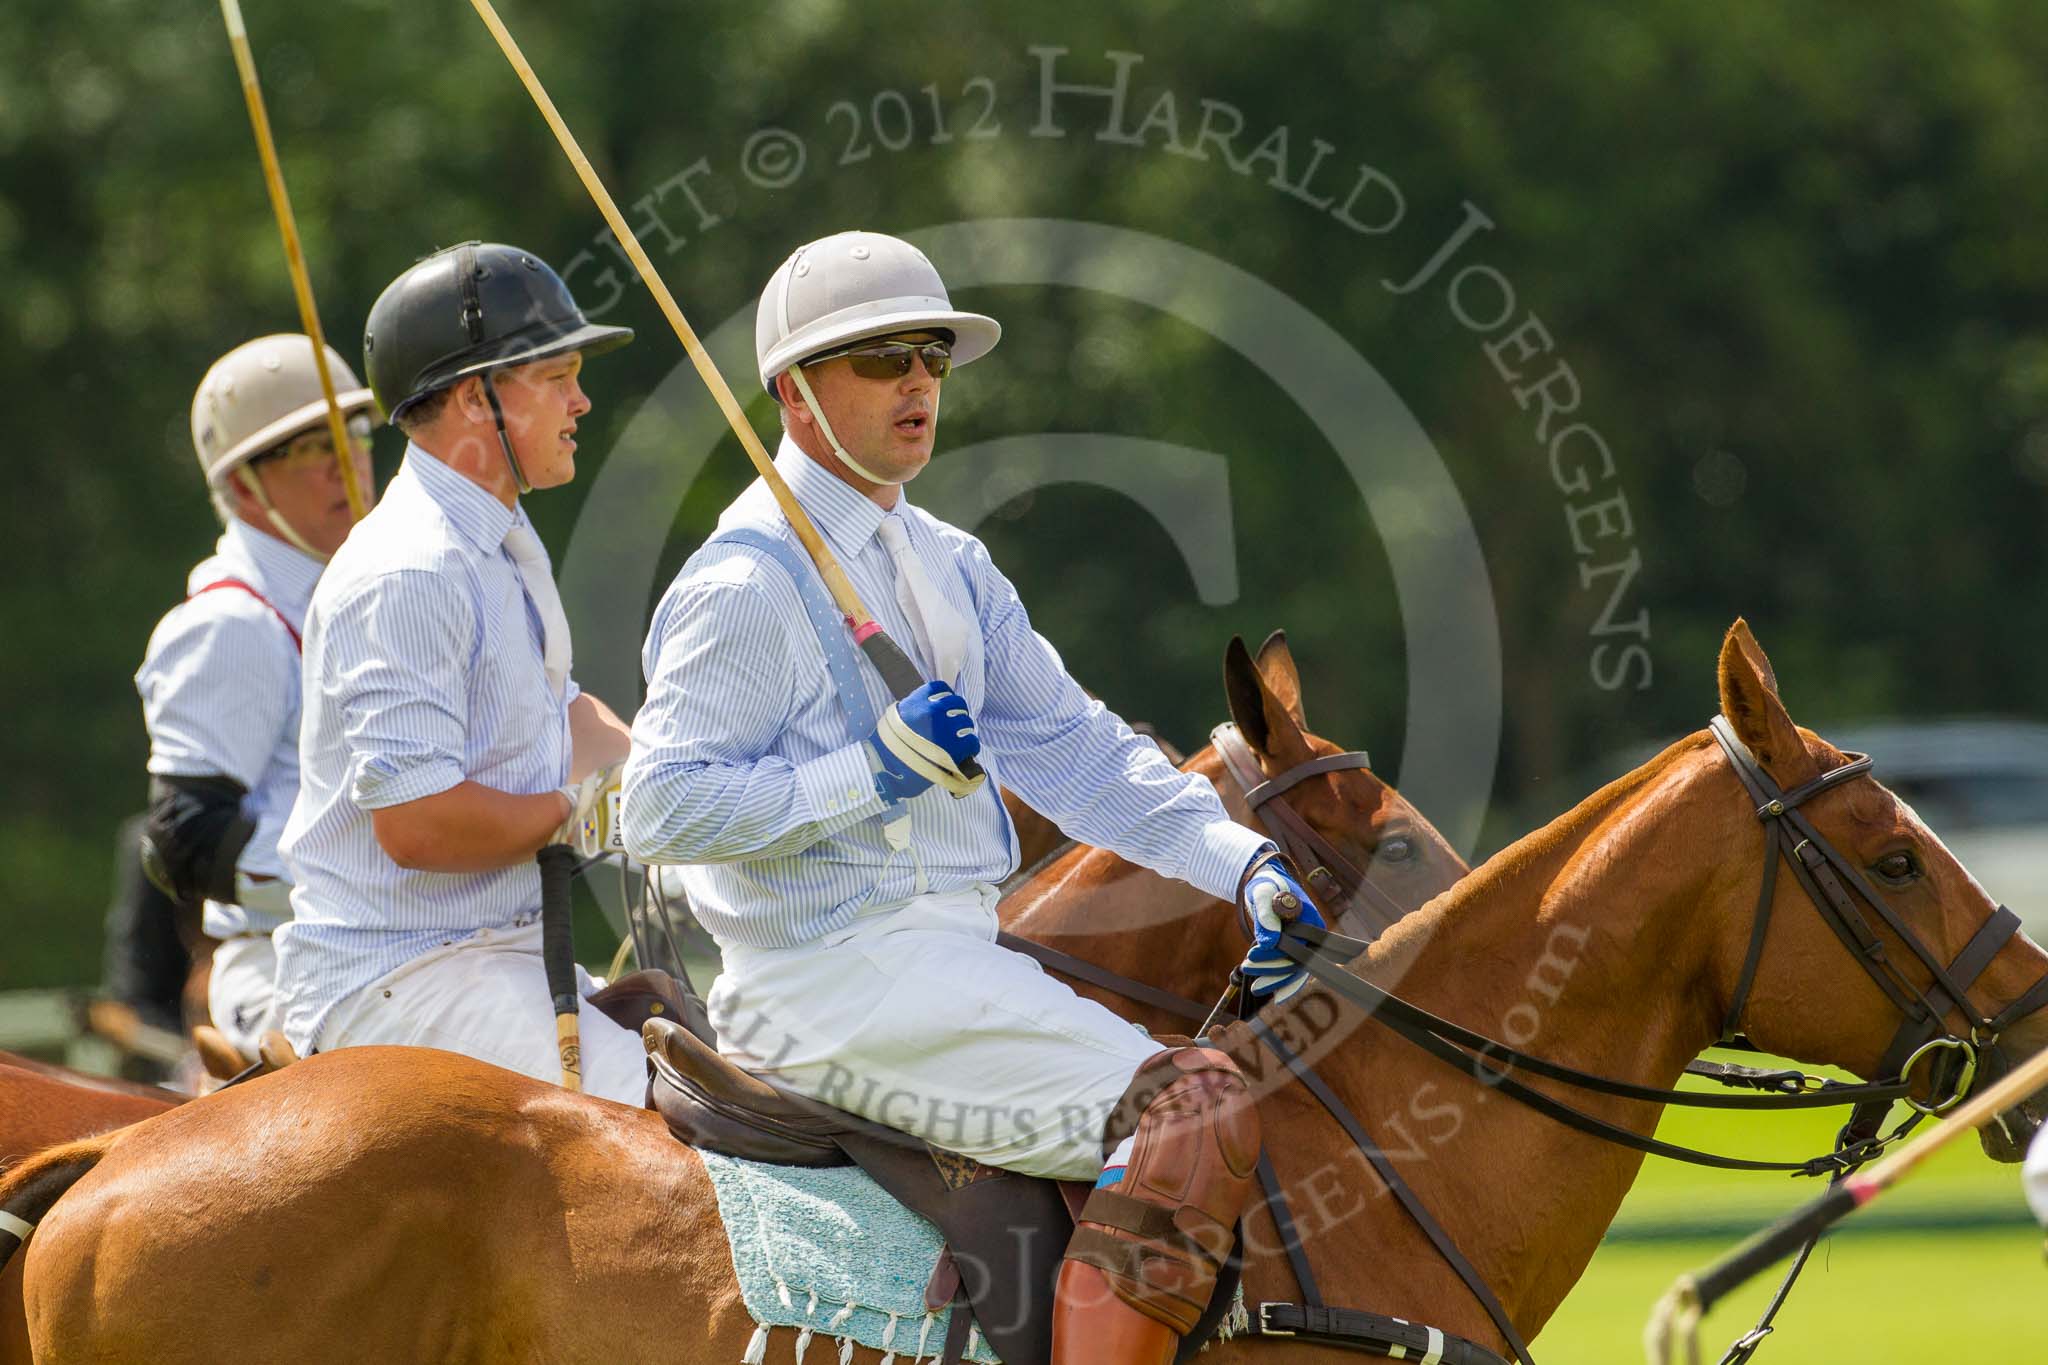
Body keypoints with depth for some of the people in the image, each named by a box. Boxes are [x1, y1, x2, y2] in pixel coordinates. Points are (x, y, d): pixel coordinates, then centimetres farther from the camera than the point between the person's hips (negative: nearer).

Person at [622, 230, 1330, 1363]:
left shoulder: (949, 566, 18)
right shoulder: (745, 584, -10)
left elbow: (1071, 748, 15)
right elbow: (660, 810, -16)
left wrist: (1240, 861, 2)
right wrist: (873, 771, -21)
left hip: (958, 961, 10)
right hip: (834, 986, -10)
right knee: (1198, 1110, -22)